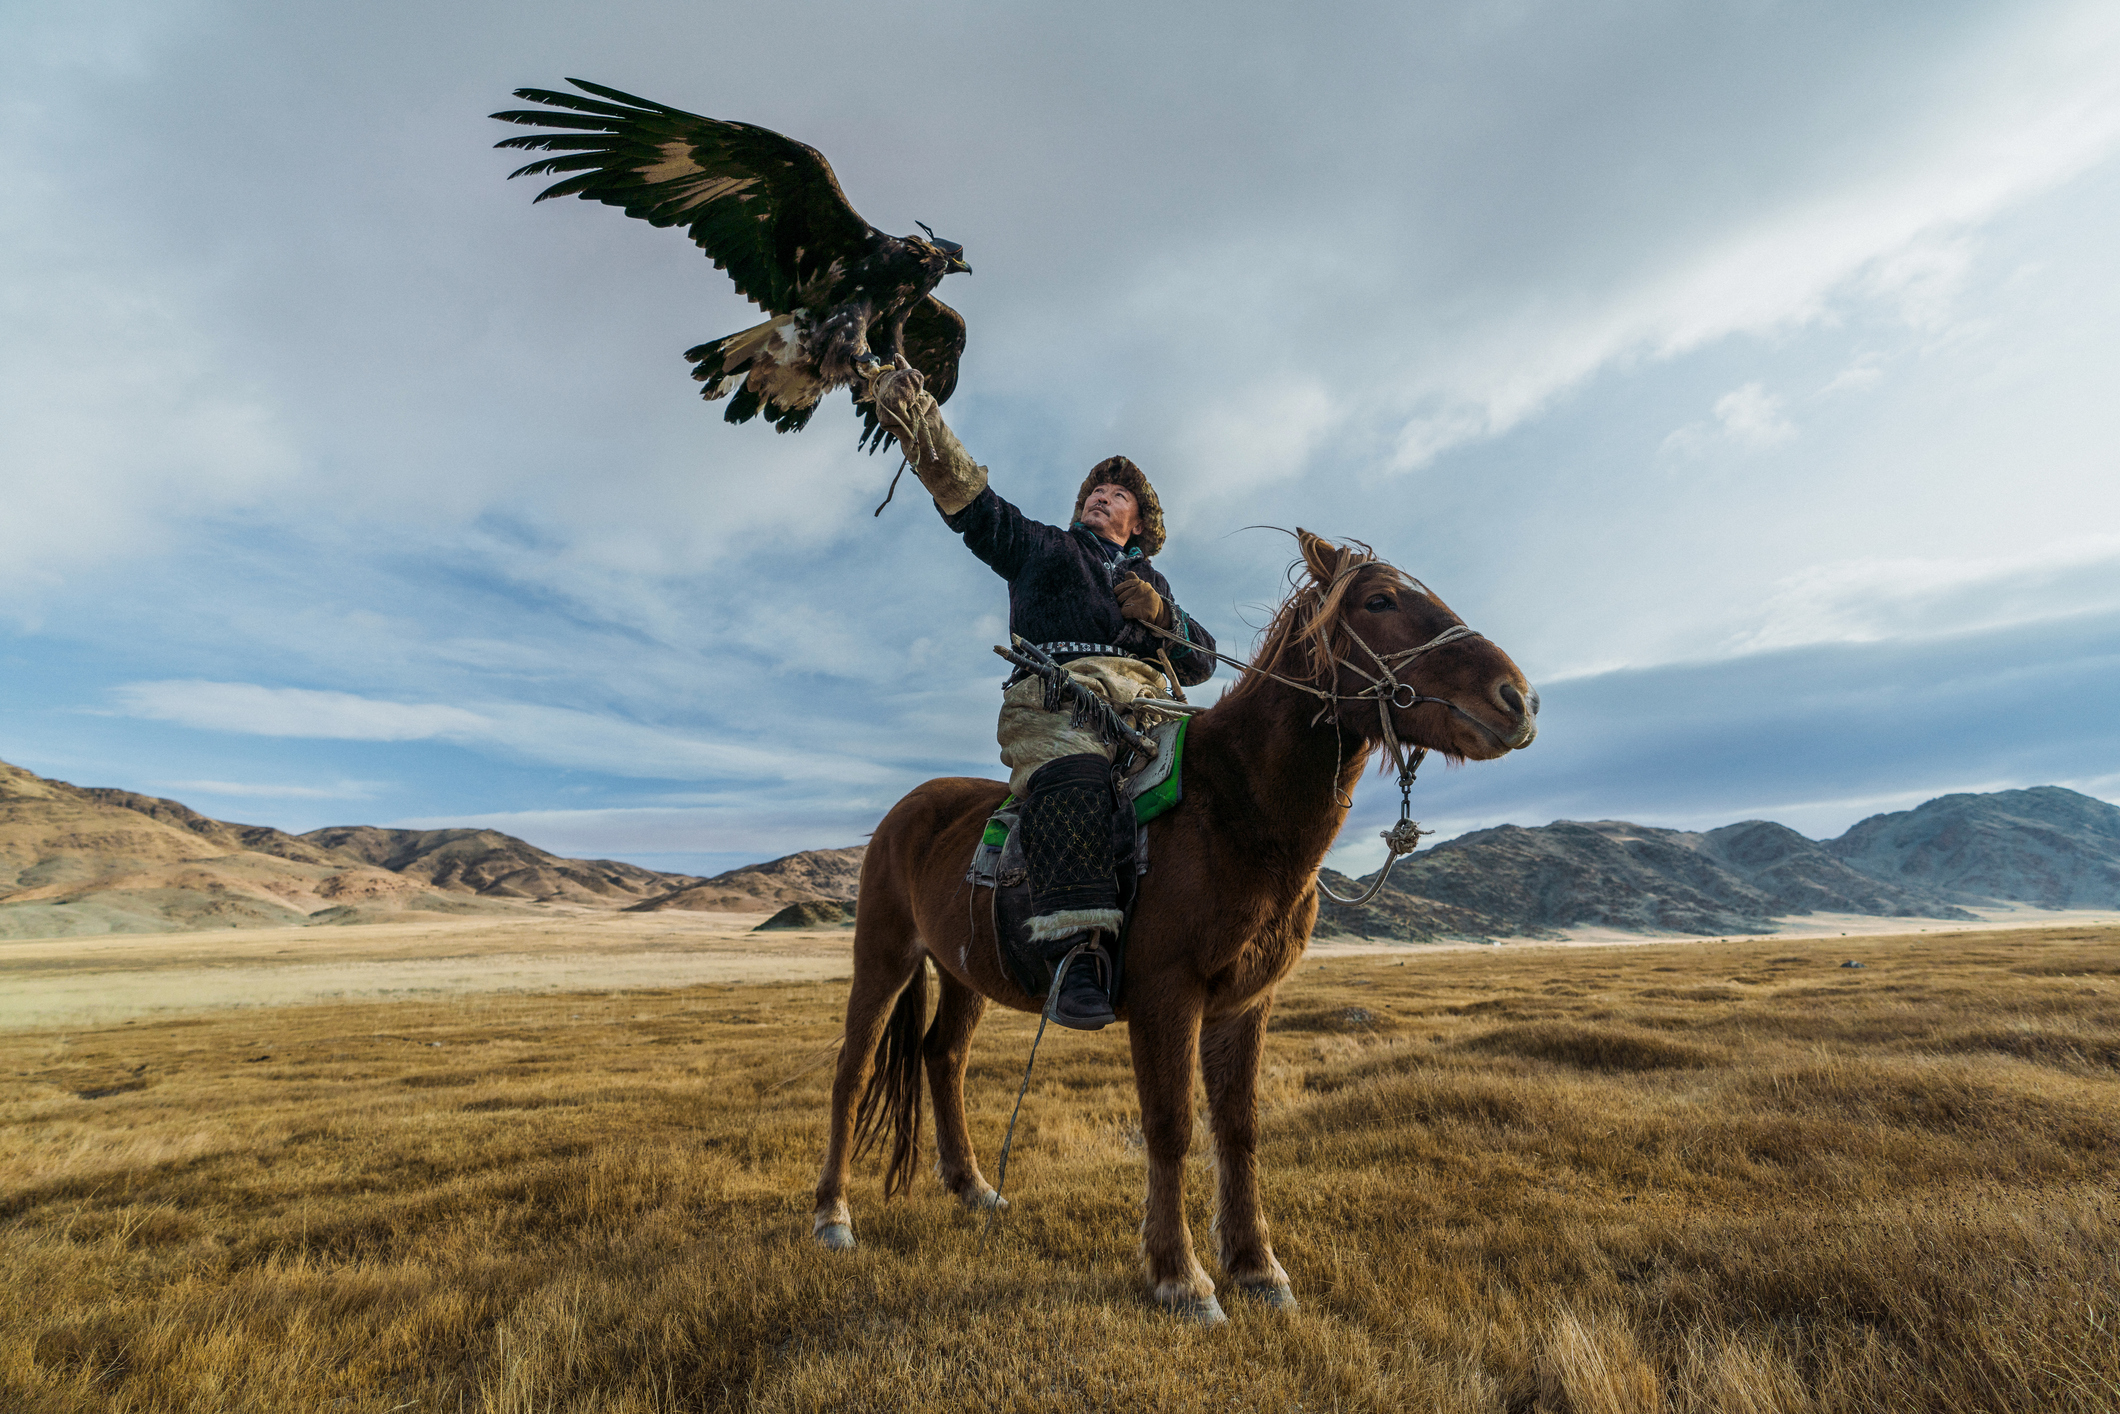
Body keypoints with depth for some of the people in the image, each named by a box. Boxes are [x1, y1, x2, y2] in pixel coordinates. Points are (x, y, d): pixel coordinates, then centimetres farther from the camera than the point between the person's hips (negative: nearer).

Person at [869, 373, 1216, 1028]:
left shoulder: (1154, 583, 38)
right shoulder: (1043, 547, 29)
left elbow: (1203, 660, 26)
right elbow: (973, 501, 12)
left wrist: (1160, 613, 6)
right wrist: (920, 427, -5)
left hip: (1147, 699, 5)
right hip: (1058, 691, -4)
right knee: (1072, 775, -38)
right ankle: (1079, 950, -45)